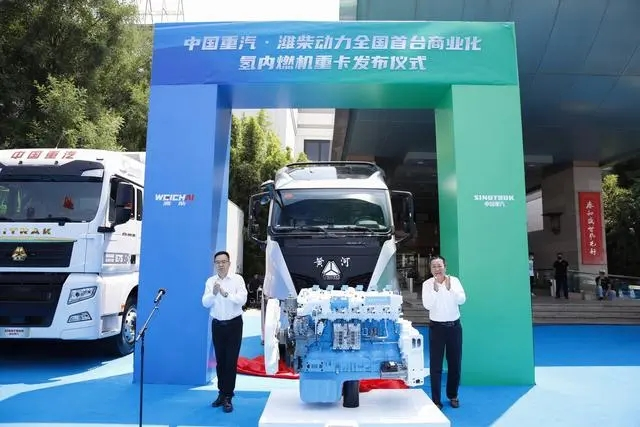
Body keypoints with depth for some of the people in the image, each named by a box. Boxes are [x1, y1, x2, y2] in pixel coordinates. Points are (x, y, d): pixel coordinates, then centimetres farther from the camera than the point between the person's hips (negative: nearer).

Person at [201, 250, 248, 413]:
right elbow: (205, 303, -5)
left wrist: (226, 293, -32)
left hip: (234, 324, -3)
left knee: (231, 361, 0)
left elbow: (242, 299, -18)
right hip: (217, 325, 3)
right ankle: (222, 393, 27)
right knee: (220, 361, 13)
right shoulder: (210, 281, 2)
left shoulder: (237, 279, -7)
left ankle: (228, 397, 8)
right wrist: (213, 293, -24)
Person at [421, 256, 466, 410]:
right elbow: (427, 305, -15)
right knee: (435, 365, 0)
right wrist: (435, 289, -24)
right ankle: (436, 400, 10)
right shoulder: (427, 284, -7)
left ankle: (453, 395, 31)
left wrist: (449, 288, -23)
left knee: (455, 363, 13)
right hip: (437, 327, -2)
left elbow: (462, 300, -10)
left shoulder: (454, 280, -2)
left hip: (454, 326, 2)